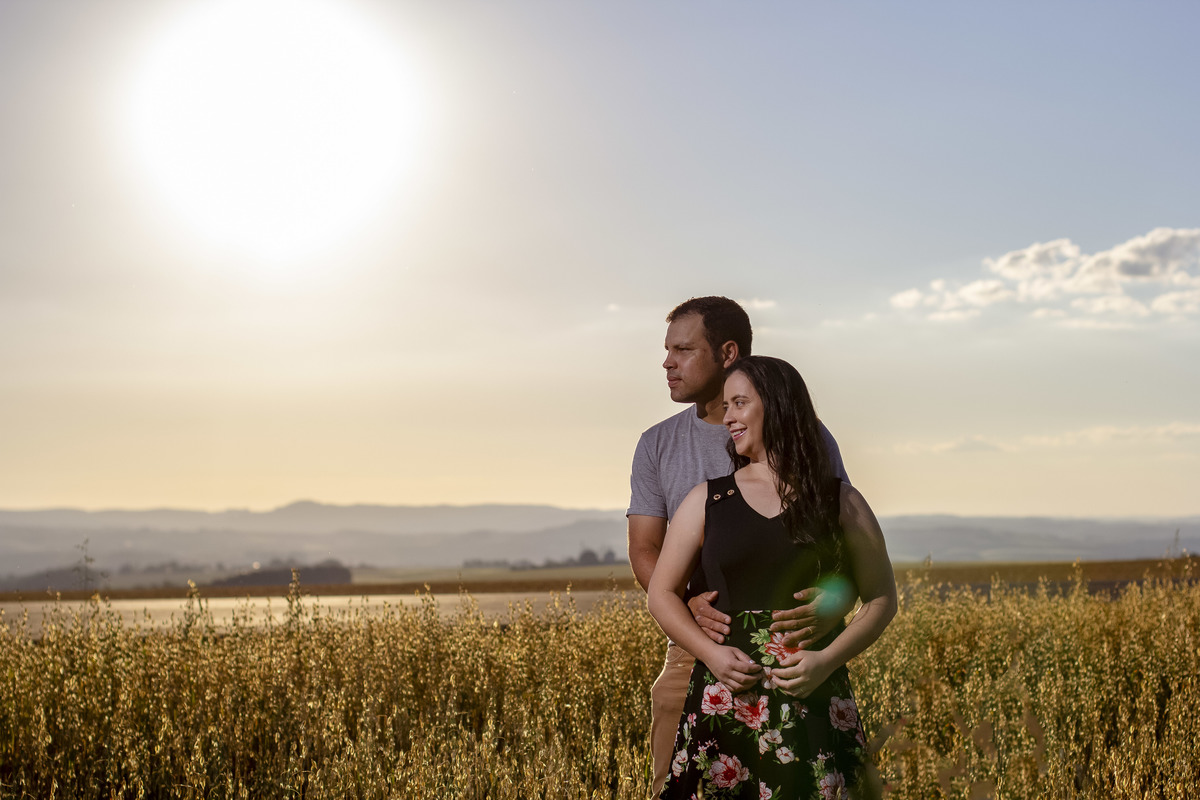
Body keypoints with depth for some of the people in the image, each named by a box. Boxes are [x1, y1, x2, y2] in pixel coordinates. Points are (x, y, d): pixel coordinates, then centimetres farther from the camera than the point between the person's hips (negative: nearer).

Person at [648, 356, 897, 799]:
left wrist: (828, 660, -8)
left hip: (814, 697, -1)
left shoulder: (839, 501, 7)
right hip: (725, 695, 1)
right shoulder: (705, 501, 10)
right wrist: (710, 653, -7)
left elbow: (881, 599, 9)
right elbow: (662, 594, 11)